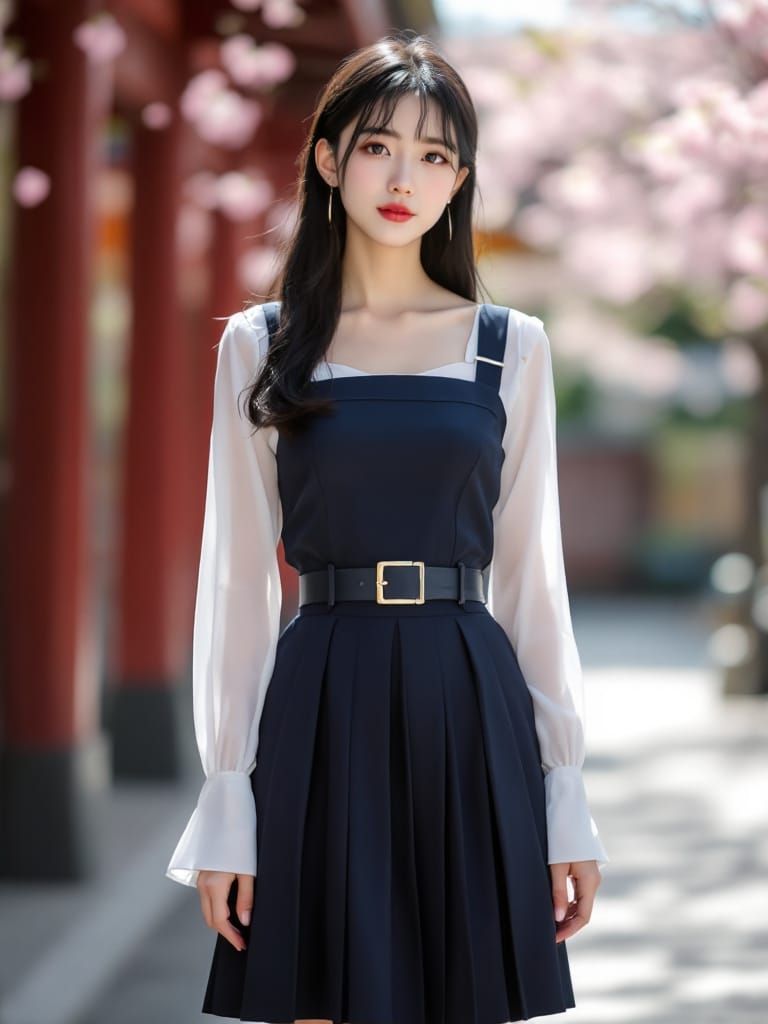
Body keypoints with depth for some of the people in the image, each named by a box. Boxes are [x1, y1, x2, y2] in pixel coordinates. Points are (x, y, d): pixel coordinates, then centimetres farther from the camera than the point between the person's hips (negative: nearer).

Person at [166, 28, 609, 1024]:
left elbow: (531, 574, 9)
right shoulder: (261, 346, 5)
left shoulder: (510, 346, 8)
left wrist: (567, 795, 4)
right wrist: (226, 800, -2)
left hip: (471, 715, 1)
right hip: (322, 713, -1)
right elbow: (238, 576, 4)